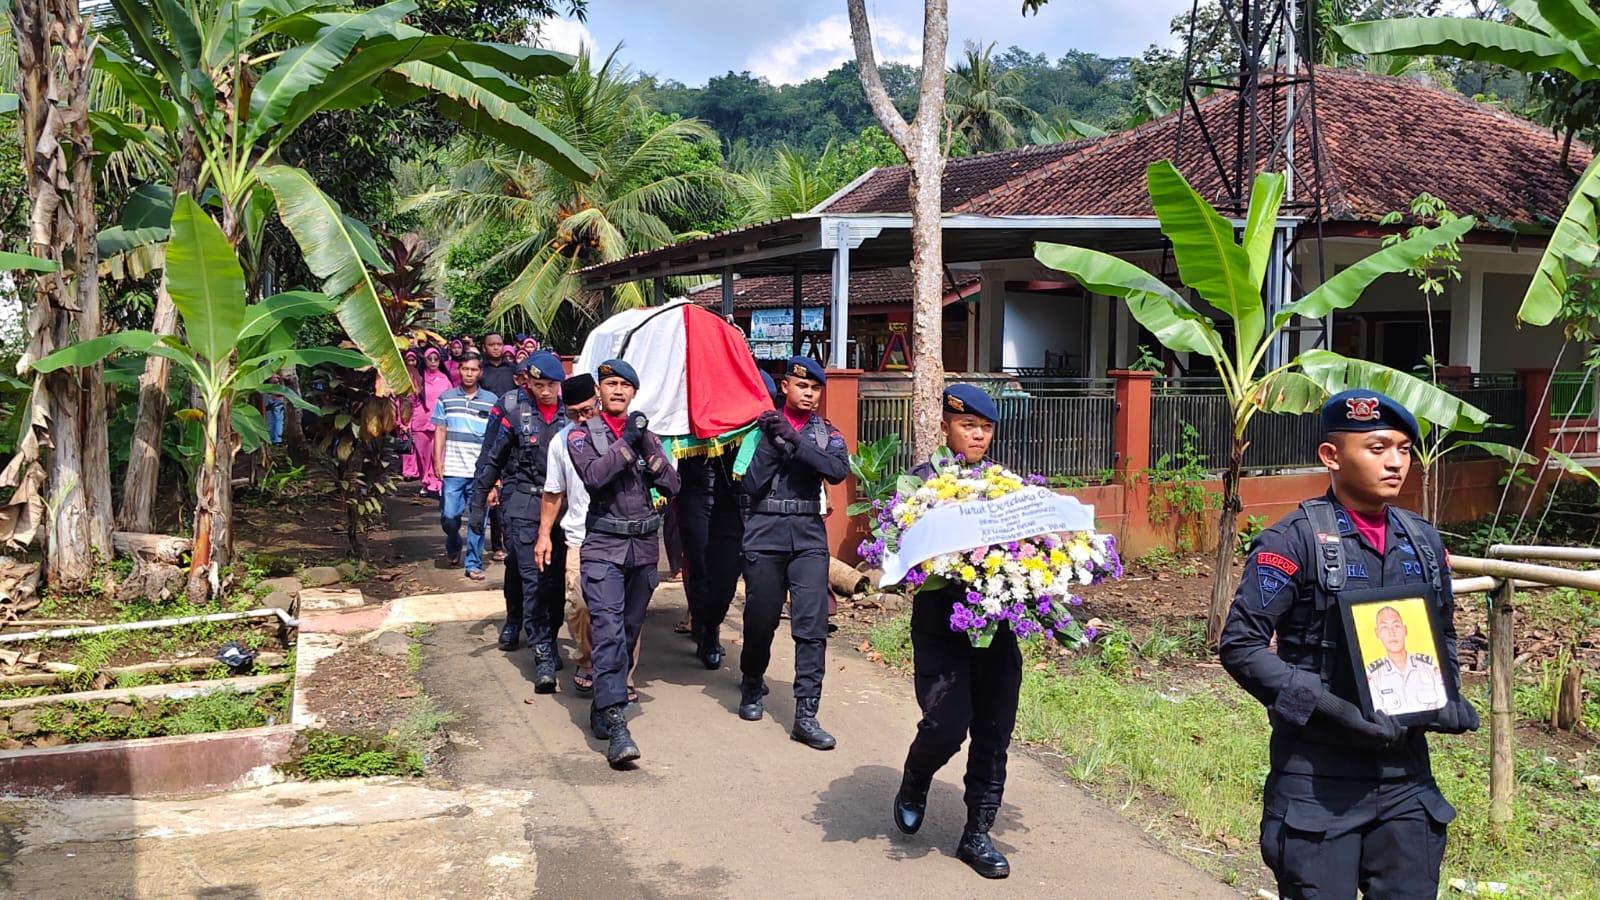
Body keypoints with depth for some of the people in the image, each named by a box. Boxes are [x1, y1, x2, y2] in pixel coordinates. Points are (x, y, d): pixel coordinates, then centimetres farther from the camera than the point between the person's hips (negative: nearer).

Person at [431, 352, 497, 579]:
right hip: (453, 469, 1)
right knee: (449, 516, 0)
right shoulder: (446, 398, 7)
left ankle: (474, 564, 12)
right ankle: (453, 547, 30)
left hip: (480, 471, 0)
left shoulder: (491, 401, 4)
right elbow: (440, 431, 8)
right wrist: (437, 460, -1)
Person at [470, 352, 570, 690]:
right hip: (524, 504, -3)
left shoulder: (569, 411, 4)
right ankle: (542, 654, -9)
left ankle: (549, 639, 24)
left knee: (555, 577, 8)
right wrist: (478, 504, -1)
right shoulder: (513, 410, -3)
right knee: (532, 577, -9)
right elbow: (490, 460, 1)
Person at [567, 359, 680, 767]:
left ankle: (603, 705, 26)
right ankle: (615, 726, -22)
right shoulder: (583, 434, 2)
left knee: (629, 631, 10)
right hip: (604, 547, -4)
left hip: (644, 547, 5)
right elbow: (593, 475, -18)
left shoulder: (645, 434, 12)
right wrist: (626, 443, -15)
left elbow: (672, 486, 1)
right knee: (608, 630, -16)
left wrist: (647, 448, -9)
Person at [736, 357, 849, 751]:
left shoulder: (826, 432, 10)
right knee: (760, 620, 7)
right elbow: (751, 485, -4)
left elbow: (839, 470, -11)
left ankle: (805, 715, -7)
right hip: (765, 535, -1)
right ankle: (752, 688, 34)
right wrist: (771, 442, -13)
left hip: (809, 537, 1)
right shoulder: (764, 426, 5)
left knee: (812, 624, -9)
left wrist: (795, 439, -17)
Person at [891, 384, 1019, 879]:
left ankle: (977, 834, 22)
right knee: (947, 724, -12)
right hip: (940, 627, -4)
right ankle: (913, 786, 22)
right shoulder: (921, 481, -1)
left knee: (994, 734, 6)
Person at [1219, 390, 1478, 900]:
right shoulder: (1294, 540, -10)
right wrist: (1330, 706, -22)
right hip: (1318, 777, -5)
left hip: (1406, 772, 6)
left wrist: (1444, 698, 1)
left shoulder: (1424, 543, 9)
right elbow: (1241, 645, -13)